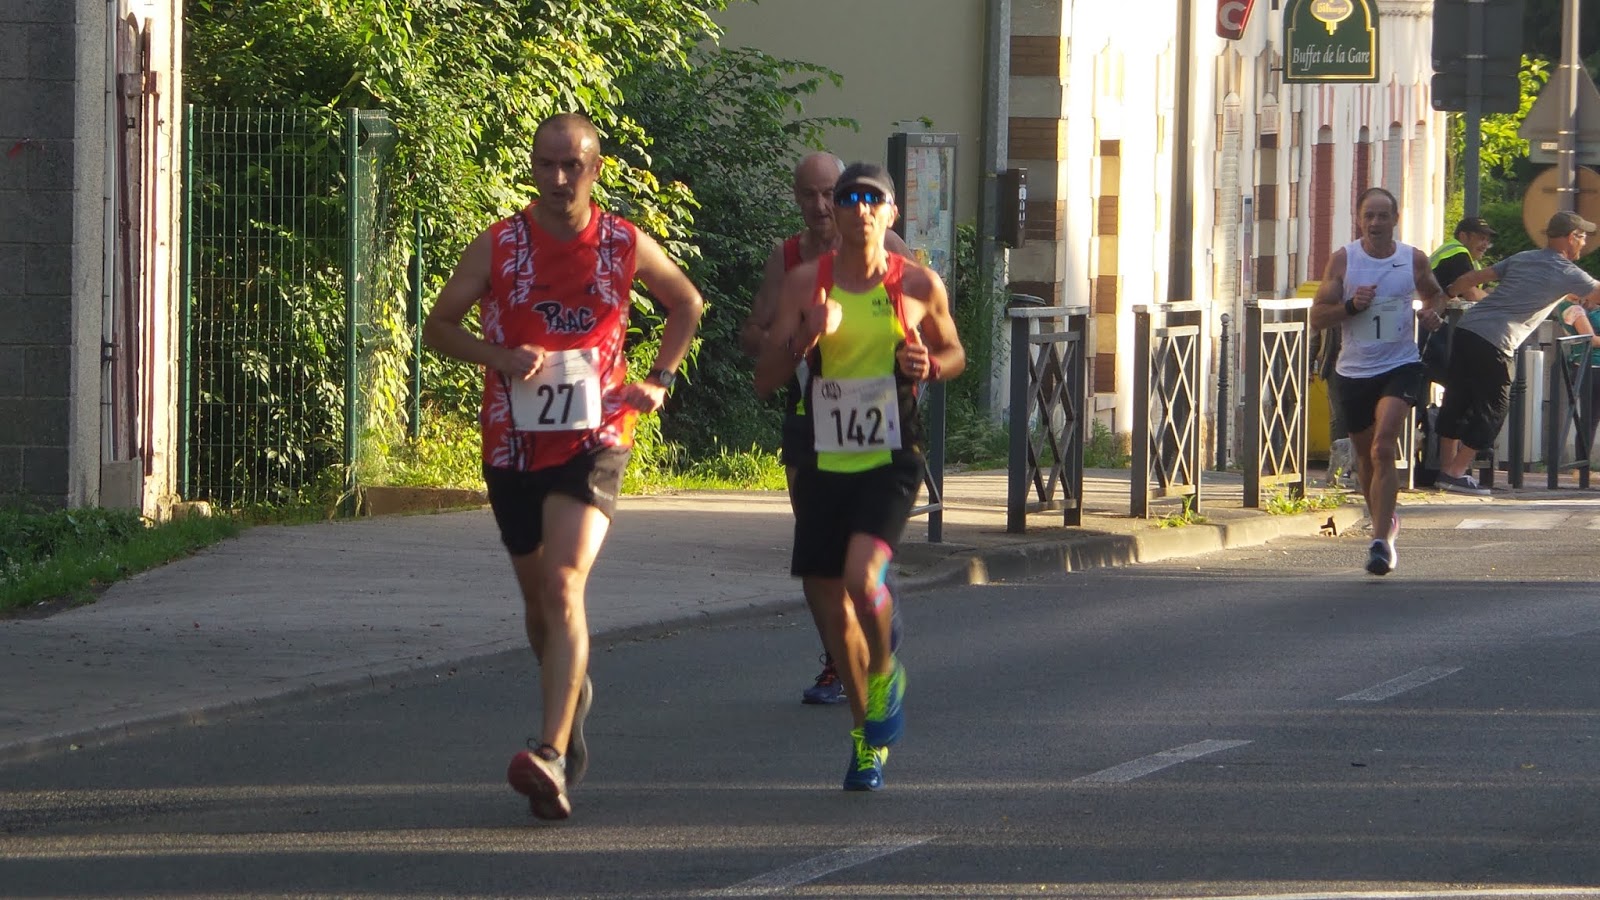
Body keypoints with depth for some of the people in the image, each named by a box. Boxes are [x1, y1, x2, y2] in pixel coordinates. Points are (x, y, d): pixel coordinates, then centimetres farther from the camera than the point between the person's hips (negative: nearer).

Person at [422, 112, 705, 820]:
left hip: (593, 440, -3)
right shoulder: (497, 247, -1)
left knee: (564, 583, -21)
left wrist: (659, 380, 8)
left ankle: (551, 753, -30)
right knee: (537, 596, 15)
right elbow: (437, 326, 5)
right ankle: (572, 692, 46)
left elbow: (687, 303, 19)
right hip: (513, 443, 3)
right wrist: (499, 356, -13)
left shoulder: (626, 247, 1)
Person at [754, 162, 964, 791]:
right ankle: (866, 734, 27)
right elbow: (764, 381, 1)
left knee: (863, 575, -25)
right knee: (829, 600, 7)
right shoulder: (804, 284, 1)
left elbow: (954, 352, 16)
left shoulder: (919, 285, 0)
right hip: (824, 465, 3)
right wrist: (807, 338, -17)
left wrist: (930, 366, -7)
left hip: (891, 462, -3)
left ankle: (885, 676, 6)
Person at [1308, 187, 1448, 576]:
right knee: (1366, 458, 12)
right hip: (1355, 370, 2)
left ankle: (1381, 540, -23)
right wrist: (1352, 306, -19)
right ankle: (1385, 522, 38)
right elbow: (1317, 316, -1)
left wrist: (1433, 311, -1)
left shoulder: (1414, 260, 1)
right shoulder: (1343, 259, -2)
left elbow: (1434, 293, 22)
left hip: (1401, 365, -2)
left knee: (1383, 447, -21)